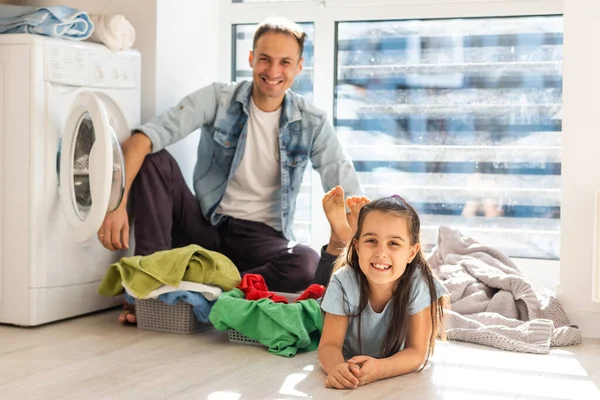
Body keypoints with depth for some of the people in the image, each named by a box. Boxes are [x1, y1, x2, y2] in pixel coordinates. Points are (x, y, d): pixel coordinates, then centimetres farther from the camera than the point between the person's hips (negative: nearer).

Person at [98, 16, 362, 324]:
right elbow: (144, 138, -18)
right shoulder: (218, 99, -7)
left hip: (262, 236, 0)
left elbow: (349, 195, -6)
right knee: (154, 159, -22)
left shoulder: (312, 123, -4)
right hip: (205, 225, 0)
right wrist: (118, 204, -33)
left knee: (309, 265, -33)